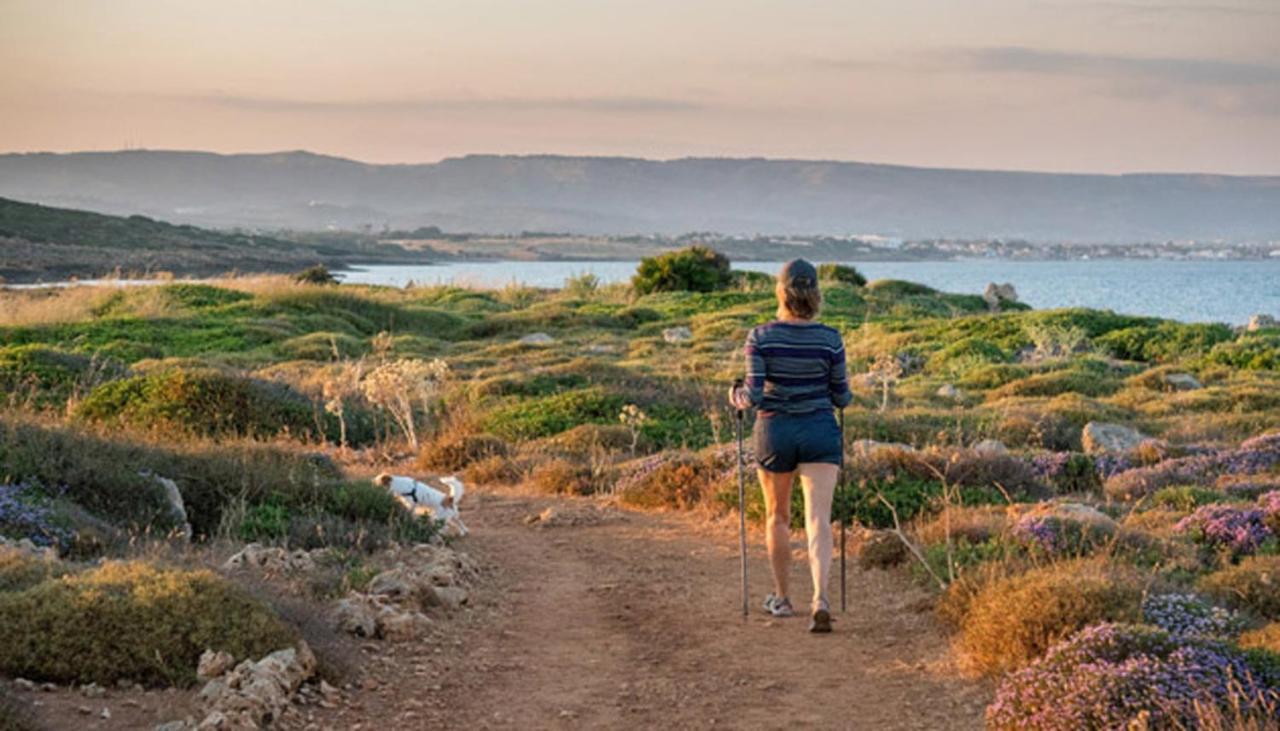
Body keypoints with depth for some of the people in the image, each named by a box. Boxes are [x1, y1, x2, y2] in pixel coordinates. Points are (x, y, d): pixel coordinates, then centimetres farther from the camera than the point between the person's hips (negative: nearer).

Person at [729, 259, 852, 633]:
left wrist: (737, 398, 8)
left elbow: (754, 394, -14)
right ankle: (821, 600, -26)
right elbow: (842, 398, 0)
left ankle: (782, 598, 32)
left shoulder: (760, 337, -9)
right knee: (818, 521, -6)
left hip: (774, 432, 0)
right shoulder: (830, 339, -6)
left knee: (777, 516, 20)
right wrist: (840, 393, 23)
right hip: (820, 433, 0)